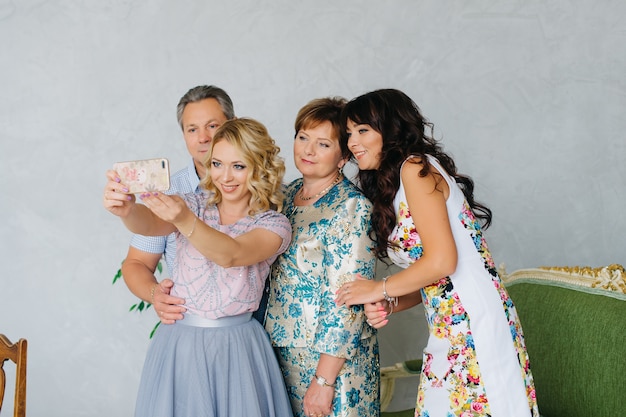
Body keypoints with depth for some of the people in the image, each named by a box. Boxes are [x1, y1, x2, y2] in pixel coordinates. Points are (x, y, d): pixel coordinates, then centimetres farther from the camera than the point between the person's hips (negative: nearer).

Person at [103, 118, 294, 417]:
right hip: (179, 344, 2)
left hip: (237, 349, -2)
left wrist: (184, 221, -41)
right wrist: (127, 210, -42)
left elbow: (231, 255, -25)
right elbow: (149, 223, -19)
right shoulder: (193, 205, 2)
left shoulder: (274, 225, -5)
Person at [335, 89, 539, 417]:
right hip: (447, 334, 9)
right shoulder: (387, 188, 17)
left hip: (473, 325, -9)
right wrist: (388, 305, 1)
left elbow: (441, 261, -18)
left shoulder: (415, 168, -9)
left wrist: (379, 290, -6)